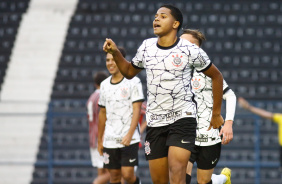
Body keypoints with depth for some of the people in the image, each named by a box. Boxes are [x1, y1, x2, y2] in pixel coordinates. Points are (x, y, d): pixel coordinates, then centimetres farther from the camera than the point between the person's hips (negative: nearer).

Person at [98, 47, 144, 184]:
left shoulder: (133, 82, -4)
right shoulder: (105, 85, 12)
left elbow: (137, 110, -10)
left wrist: (129, 134, -21)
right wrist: (100, 140, 18)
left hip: (130, 140, -5)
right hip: (110, 141, 5)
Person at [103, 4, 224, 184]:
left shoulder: (190, 51, -6)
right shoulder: (147, 46, 7)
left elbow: (217, 76, 6)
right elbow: (129, 71, 24)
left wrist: (216, 113, 9)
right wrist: (115, 53, 7)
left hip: (183, 118, -5)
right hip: (155, 122, 5)